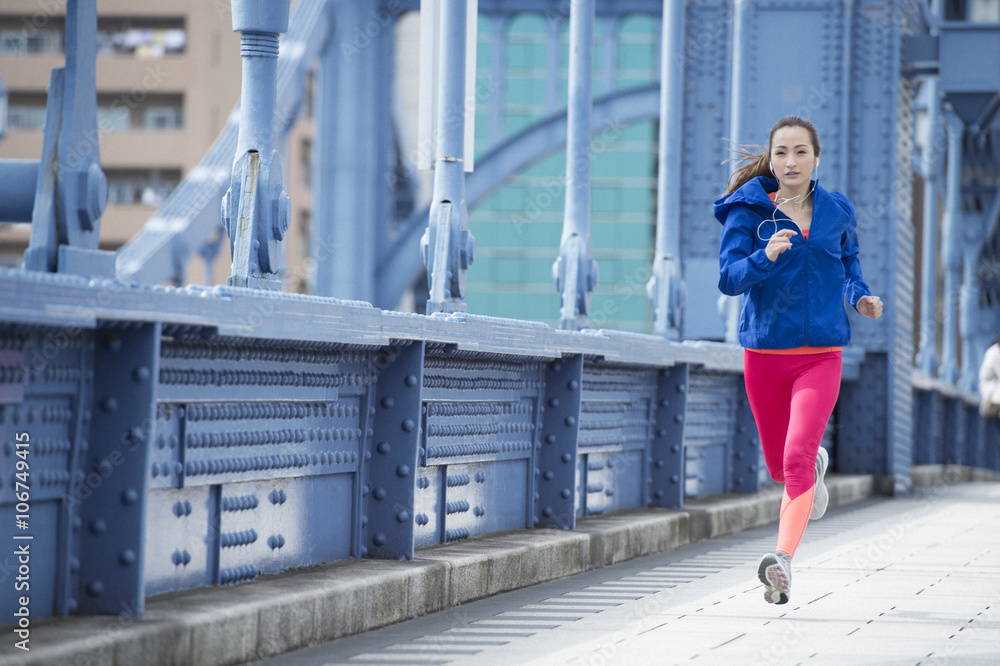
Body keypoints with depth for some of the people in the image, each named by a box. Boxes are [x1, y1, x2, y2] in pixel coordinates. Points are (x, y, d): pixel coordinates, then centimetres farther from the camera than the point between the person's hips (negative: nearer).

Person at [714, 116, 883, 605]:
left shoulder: (837, 211, 4)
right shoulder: (747, 210, -5)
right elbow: (728, 277, -15)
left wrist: (859, 296, 4)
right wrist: (764, 257, -34)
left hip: (820, 354, 0)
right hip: (764, 351, 1)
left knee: (796, 457, -19)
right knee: (780, 467, 16)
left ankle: (783, 560, -25)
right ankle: (815, 466, 52)